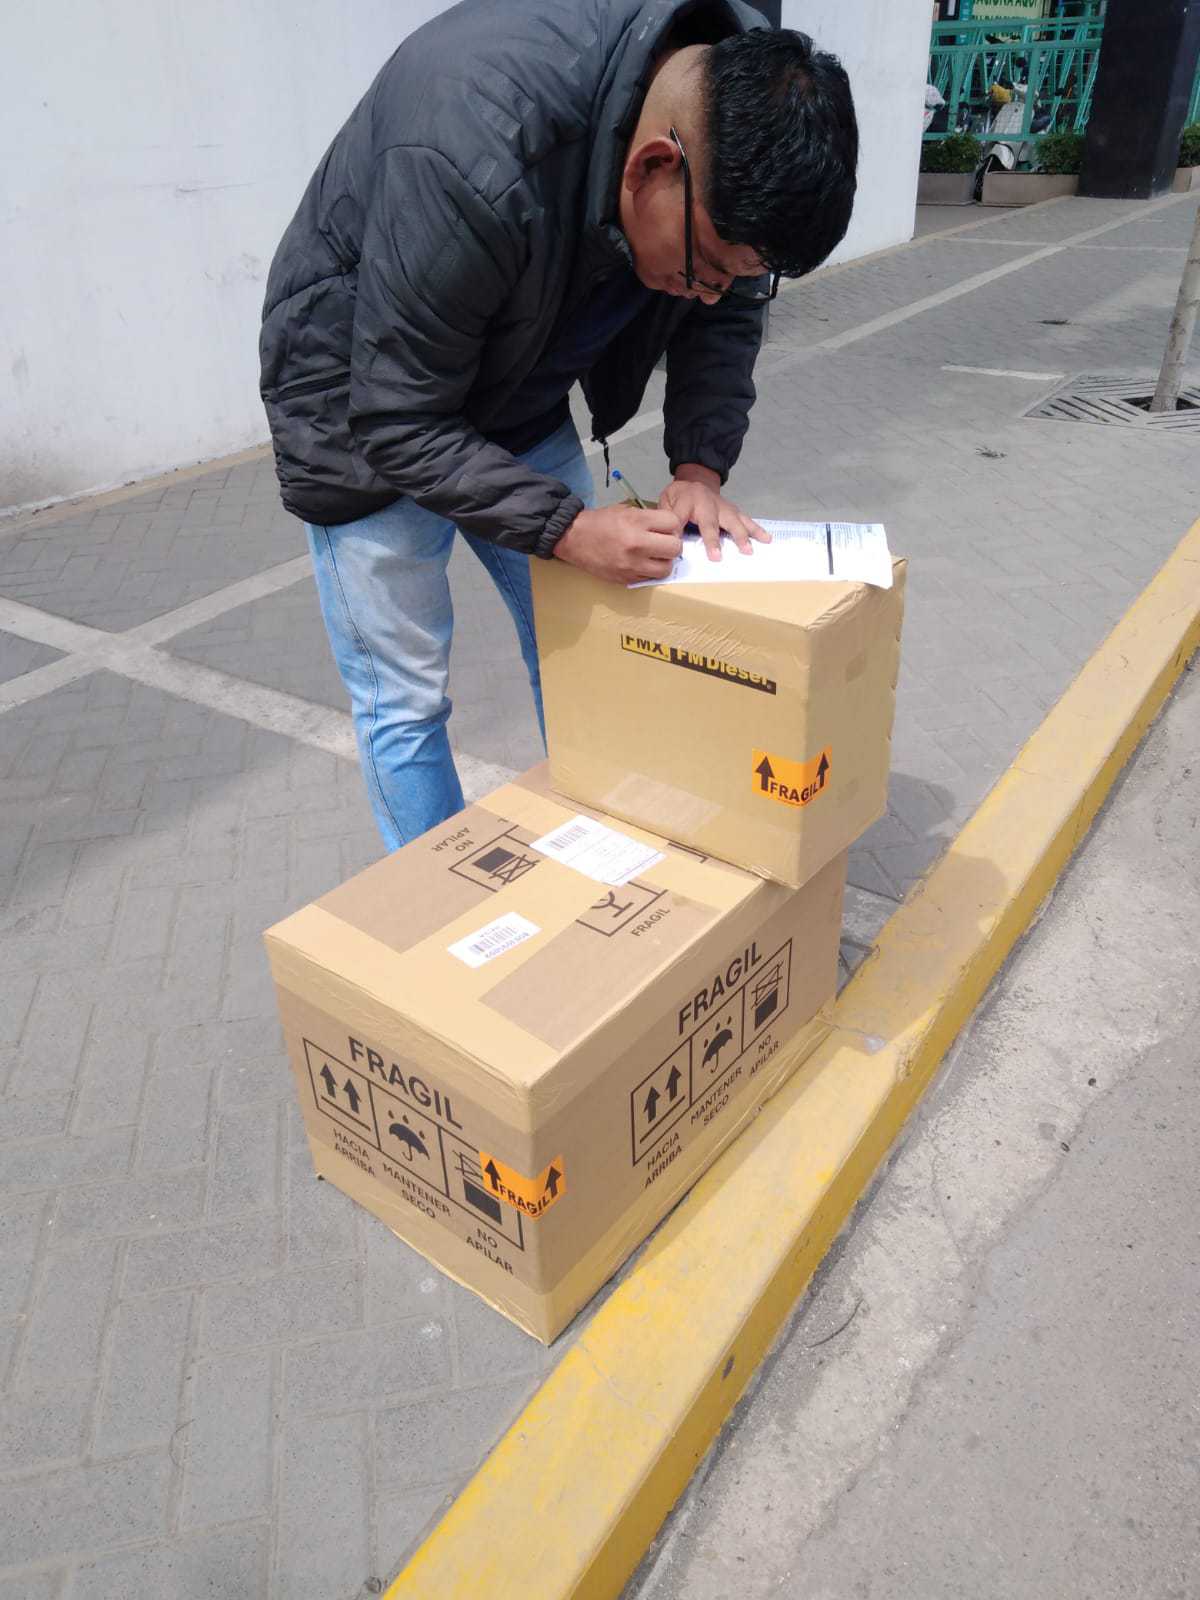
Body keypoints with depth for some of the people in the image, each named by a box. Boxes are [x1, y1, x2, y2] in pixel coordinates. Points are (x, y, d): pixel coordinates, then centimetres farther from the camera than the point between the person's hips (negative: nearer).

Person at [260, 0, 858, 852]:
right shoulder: (475, 157, -38)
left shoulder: (742, 95, -17)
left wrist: (700, 467, -17)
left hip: (521, 406, 6)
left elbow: (729, 313, -2)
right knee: (406, 703, -1)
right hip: (371, 409, -5)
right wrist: (569, 530, -34)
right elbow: (398, 420, -29)